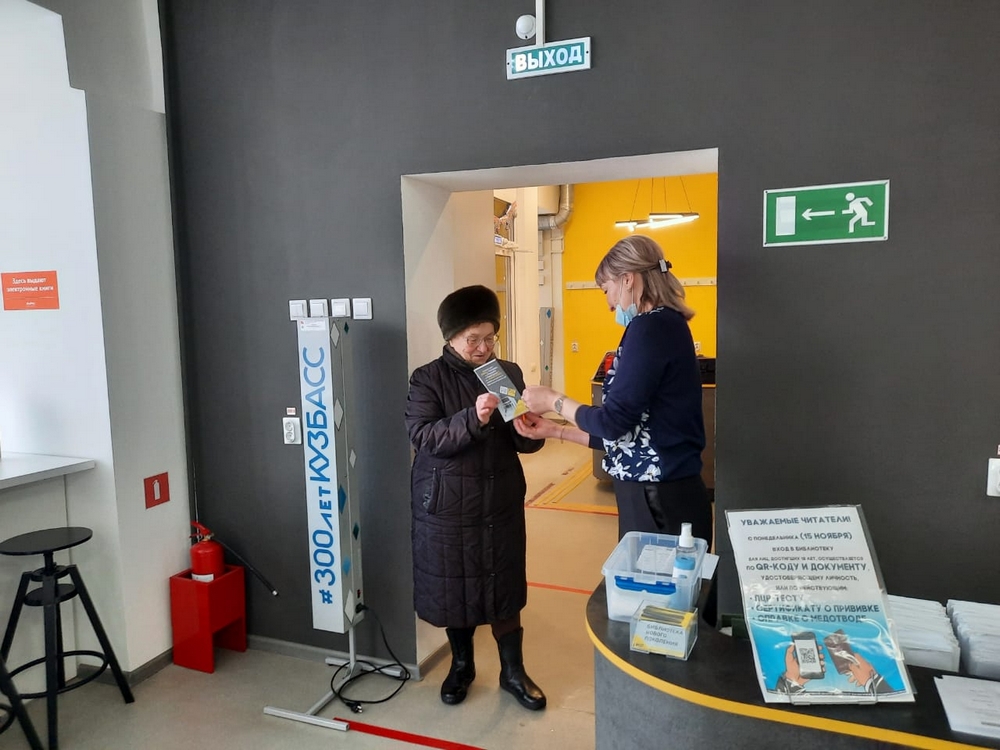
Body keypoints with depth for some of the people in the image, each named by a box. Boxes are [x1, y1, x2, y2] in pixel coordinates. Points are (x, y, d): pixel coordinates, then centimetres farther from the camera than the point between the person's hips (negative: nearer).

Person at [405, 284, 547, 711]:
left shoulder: (509, 373, 2)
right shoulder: (428, 379, -7)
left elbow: (529, 443, 3)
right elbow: (422, 437, -19)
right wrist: (472, 419, -32)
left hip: (501, 503, 2)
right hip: (447, 506, -2)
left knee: (504, 588, 10)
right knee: (454, 588, 12)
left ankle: (513, 672, 29)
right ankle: (461, 665, 35)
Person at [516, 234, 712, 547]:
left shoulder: (650, 326, -15)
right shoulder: (664, 325, 13)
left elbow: (614, 421, -17)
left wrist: (552, 400, -1)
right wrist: (556, 430, 14)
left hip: (660, 501, -9)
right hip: (660, 496, 9)